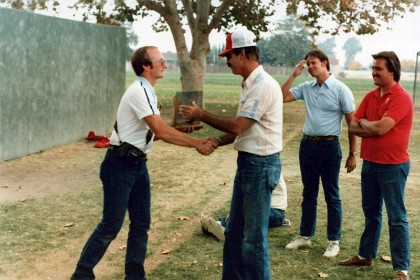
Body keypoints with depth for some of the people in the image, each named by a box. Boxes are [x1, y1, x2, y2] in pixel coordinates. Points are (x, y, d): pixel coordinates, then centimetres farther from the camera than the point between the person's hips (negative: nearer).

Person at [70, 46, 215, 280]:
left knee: (141, 224, 11)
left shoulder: (148, 92, 12)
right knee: (111, 225, -3)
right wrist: (197, 143, -19)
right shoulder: (139, 91, -18)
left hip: (138, 164, 9)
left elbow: (155, 131, 11)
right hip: (120, 165, -9)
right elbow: (160, 131, -23)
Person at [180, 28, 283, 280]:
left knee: (254, 237, -1)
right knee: (234, 231, 17)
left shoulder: (263, 85, -18)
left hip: (260, 165, -10)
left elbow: (237, 126, -20)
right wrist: (217, 142, 5)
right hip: (247, 162, 10)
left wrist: (201, 115, -9)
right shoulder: (250, 84, 13)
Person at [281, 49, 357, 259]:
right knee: (309, 193, 15)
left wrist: (352, 154, -8)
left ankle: (334, 241, 15)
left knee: (332, 196, 4)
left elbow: (352, 123, -7)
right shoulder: (306, 88, 7)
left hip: (329, 146, -5)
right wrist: (294, 75, -2)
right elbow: (282, 97, 2)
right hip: (307, 145, 5)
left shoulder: (340, 90, -7)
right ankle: (305, 235, 26)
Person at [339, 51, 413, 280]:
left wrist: (364, 123, -6)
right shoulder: (371, 96, 8)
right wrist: (374, 128, -15)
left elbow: (381, 127, -25)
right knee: (371, 212, 18)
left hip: (393, 165, -7)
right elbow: (353, 127, 2)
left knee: (396, 217, 0)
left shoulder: (401, 98, -16)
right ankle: (366, 255, 32)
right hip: (369, 162, 7)